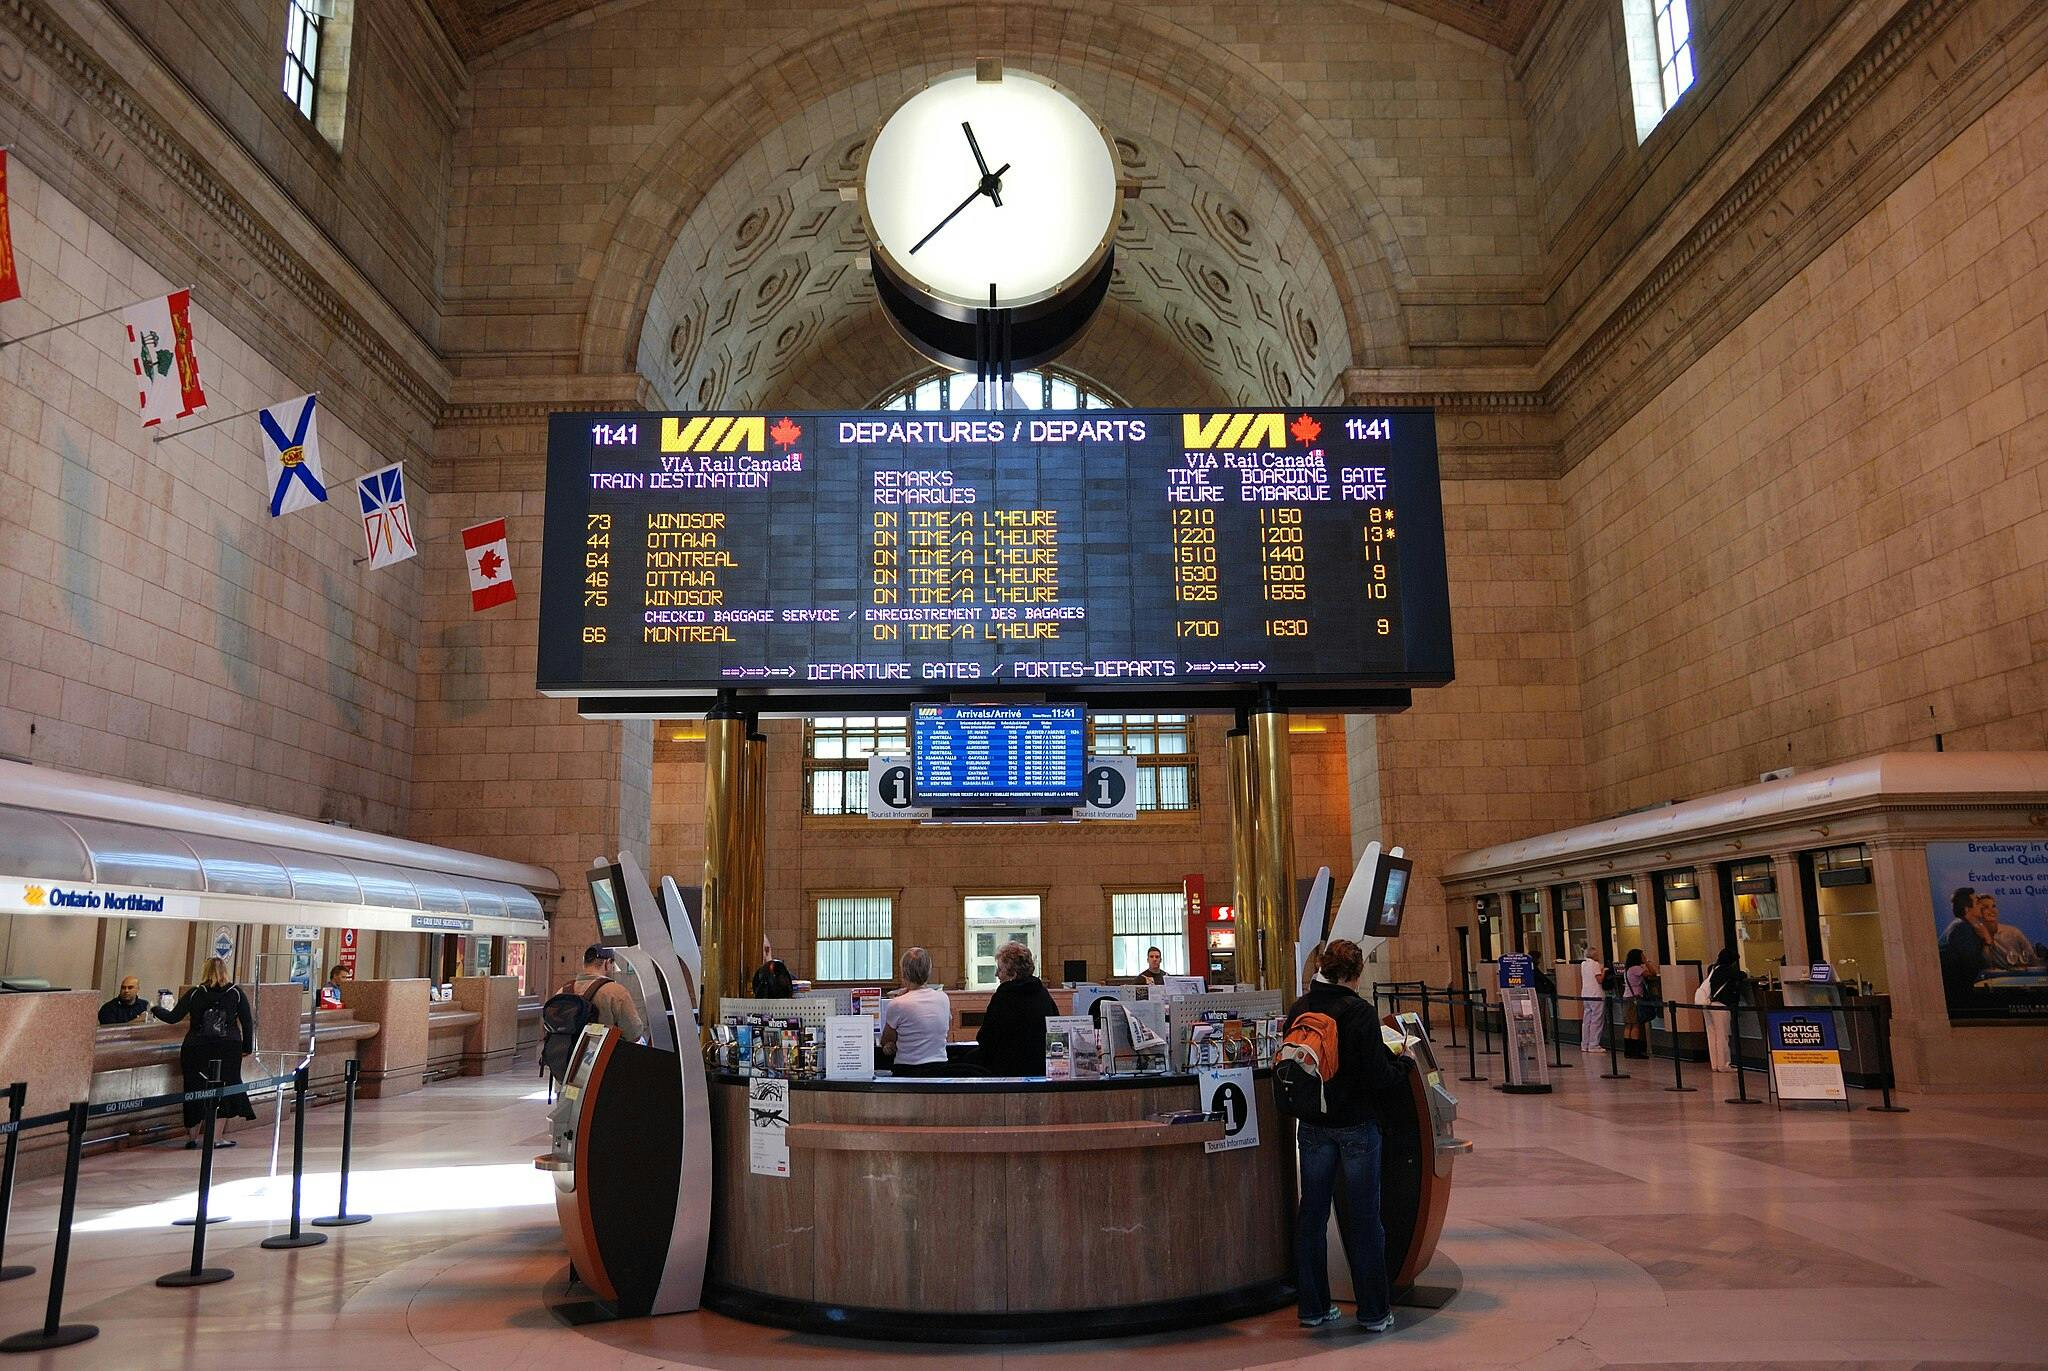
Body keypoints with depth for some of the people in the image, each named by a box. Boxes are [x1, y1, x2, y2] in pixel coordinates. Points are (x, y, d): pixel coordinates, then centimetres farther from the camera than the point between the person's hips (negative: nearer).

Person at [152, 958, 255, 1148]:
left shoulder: (195, 993, 0)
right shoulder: (236, 993, 1)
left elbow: (173, 1017, 2)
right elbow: (247, 1023, 2)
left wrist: (154, 1009, 20)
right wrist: (247, 1047, 11)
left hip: (196, 1050, 1)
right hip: (229, 1049, -1)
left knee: (196, 1091, 11)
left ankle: (192, 1137, 20)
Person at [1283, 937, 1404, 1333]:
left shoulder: (1298, 1009, -1)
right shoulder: (1360, 1012, -17)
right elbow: (1377, 1075, -17)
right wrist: (1398, 1067, 3)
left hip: (1312, 1125, 5)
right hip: (1357, 1124, -4)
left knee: (1312, 1213, 13)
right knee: (1364, 1218, 7)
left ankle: (1313, 1307, 20)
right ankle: (1374, 1312, 14)